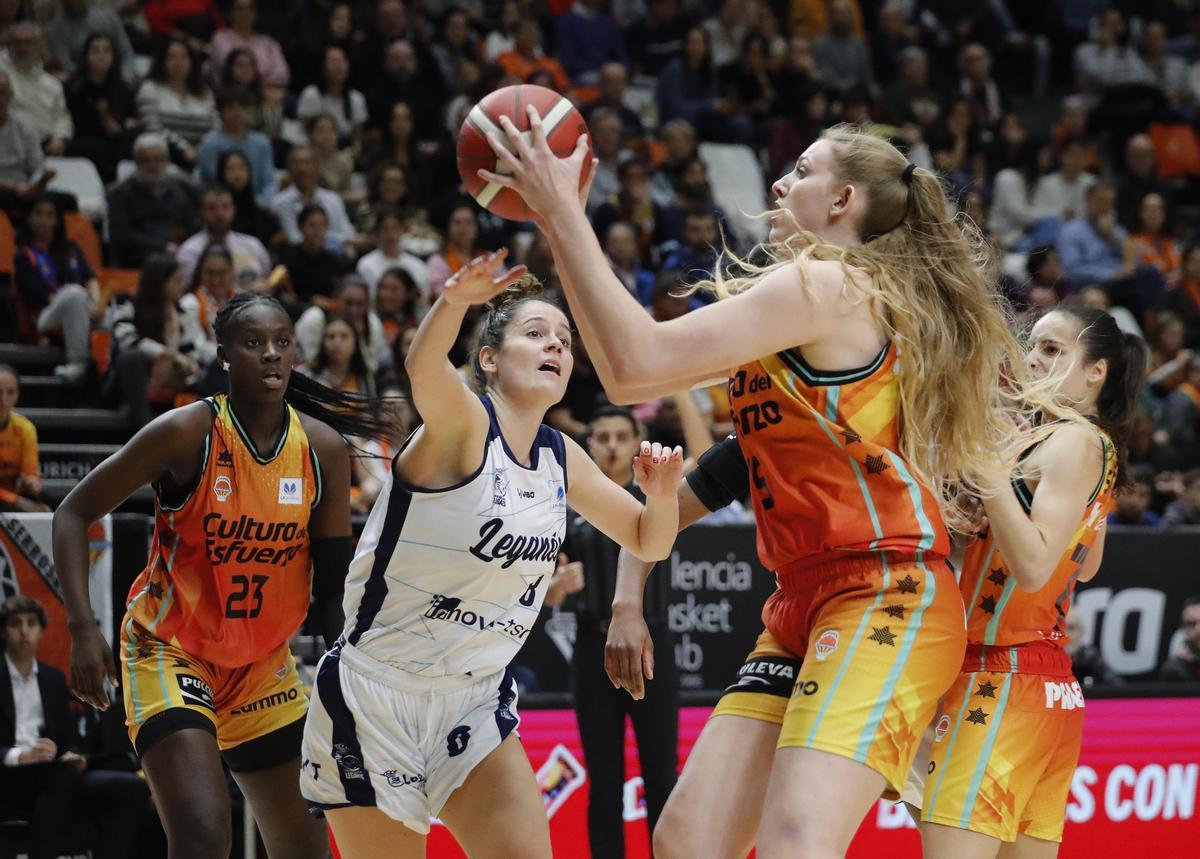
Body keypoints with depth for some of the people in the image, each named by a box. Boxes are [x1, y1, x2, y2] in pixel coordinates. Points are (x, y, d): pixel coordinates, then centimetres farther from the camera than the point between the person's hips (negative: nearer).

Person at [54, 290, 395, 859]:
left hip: (262, 662, 6)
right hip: (168, 649, -6)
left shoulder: (323, 448, -5)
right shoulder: (188, 433, -18)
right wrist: (82, 628, -22)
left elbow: (334, 581, 2)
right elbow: (74, 513, -11)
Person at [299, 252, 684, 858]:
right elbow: (423, 368, -37)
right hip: (375, 693, -6)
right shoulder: (464, 424, -14)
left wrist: (661, 494, -7)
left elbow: (647, 541, 17)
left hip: (475, 705, 6)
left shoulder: (560, 457, 7)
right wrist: (456, 301, -59)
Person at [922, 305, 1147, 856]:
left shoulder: (1074, 443, -10)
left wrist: (989, 467, -27)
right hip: (1054, 683, 10)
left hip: (1003, 682, -10)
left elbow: (1034, 567, -22)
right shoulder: (1099, 449, 18)